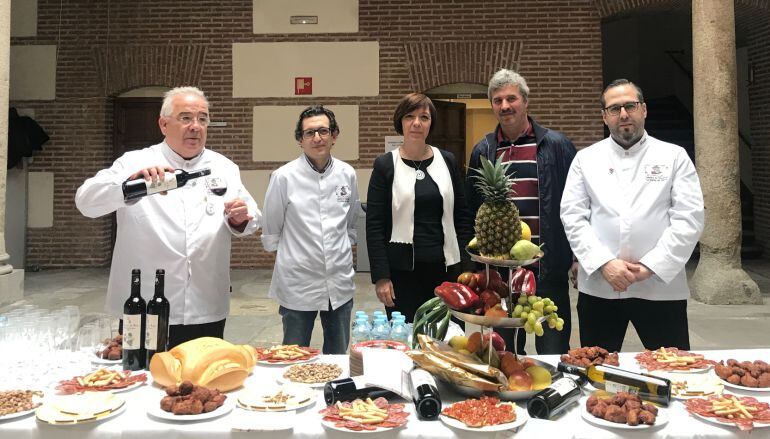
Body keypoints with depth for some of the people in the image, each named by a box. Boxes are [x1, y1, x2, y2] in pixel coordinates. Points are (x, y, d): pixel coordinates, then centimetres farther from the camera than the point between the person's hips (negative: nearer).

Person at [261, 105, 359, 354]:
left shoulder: (347, 174, 1)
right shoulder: (284, 177, -9)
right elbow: (271, 230, 2)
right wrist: (282, 256, 9)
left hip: (340, 282, 3)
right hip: (297, 284, -3)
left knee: (338, 355, 18)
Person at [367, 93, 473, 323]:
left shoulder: (447, 161, 6)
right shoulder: (385, 165, -1)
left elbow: (462, 217, 10)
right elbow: (374, 226, -3)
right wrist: (380, 276, -9)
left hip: (445, 268, 3)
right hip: (403, 270, -2)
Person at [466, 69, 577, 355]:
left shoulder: (556, 145, -1)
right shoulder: (483, 151, 7)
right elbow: (472, 210, 12)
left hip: (547, 266, -3)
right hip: (499, 267, 3)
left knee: (553, 349, 7)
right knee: (504, 349, 15)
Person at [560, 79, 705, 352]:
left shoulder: (674, 156, 5)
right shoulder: (586, 159, 7)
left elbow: (689, 218, -3)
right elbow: (573, 217, -1)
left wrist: (651, 266, -12)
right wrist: (604, 263, -12)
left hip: (661, 286, 0)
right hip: (599, 287, 1)